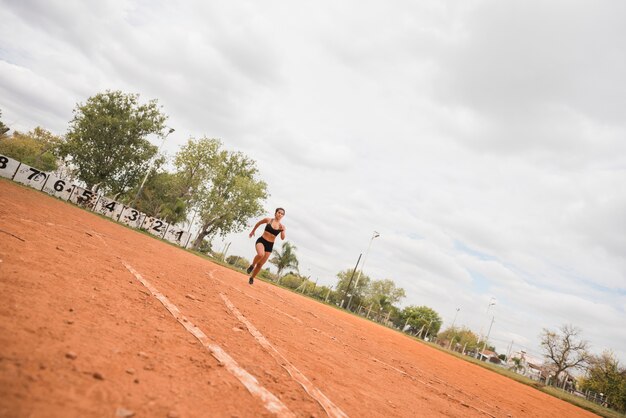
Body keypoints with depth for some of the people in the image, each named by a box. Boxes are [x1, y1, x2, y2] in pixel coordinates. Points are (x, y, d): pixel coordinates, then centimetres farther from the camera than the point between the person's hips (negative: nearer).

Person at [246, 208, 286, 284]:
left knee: (260, 264, 6)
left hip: (270, 245, 2)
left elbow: (282, 238, -9)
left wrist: (282, 230, -25)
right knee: (261, 254, -36)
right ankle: (252, 265, -7)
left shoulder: (282, 226, 0)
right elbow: (258, 223, 14)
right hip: (261, 241, -2)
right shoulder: (268, 220, -3)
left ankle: (252, 278, 29)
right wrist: (253, 231, 23)